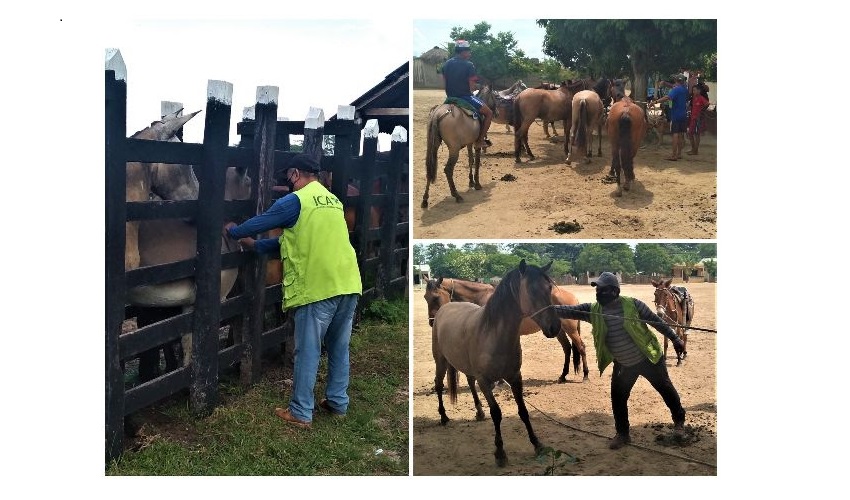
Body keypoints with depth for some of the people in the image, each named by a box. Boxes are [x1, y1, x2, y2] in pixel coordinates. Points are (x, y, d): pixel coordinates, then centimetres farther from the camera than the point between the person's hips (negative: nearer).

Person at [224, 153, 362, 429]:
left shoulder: (295, 201, -5)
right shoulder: (333, 201, 20)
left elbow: (259, 223, 4)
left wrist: (233, 231, 26)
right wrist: (256, 246, 29)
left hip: (318, 288, -7)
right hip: (348, 285, 7)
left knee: (308, 352, 1)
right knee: (339, 347, 17)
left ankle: (301, 413, 8)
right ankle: (338, 402, 25)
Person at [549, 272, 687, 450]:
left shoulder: (632, 304, -20)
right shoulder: (593, 310, -11)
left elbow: (655, 321, -10)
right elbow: (570, 311, -20)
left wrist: (675, 338, -8)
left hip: (648, 358, -3)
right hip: (623, 365, 3)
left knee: (666, 389, 14)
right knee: (617, 398, 4)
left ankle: (679, 420, 38)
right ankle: (622, 434, 22)